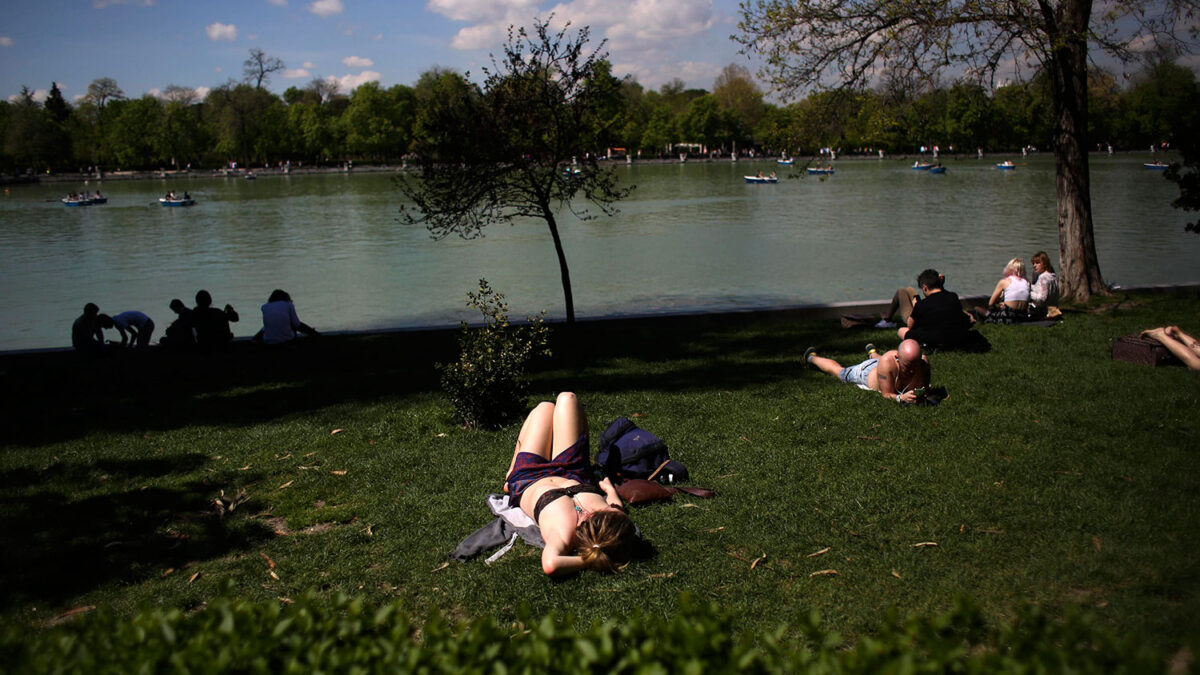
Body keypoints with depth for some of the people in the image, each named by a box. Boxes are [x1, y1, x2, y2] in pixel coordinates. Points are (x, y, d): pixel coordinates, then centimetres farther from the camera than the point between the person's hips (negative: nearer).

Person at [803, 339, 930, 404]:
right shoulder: (888, 361, -50)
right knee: (838, 371, 28)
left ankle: (872, 353, 79)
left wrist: (918, 395, -49)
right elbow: (886, 394, -42)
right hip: (868, 372, -3)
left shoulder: (923, 363, -40)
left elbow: (924, 390, -25)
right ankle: (812, 357, 58)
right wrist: (901, 398, -63)